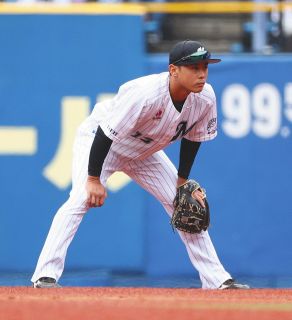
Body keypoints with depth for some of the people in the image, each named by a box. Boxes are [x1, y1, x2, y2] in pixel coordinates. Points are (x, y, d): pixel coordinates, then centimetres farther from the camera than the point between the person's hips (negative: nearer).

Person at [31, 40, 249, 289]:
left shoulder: (205, 98, -21)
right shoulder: (145, 93, -40)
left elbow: (192, 138, -2)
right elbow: (105, 134, -32)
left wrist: (182, 182, -1)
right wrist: (94, 179, -27)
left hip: (145, 153, 6)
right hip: (100, 140, -6)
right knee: (81, 200, -27)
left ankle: (217, 280, 9)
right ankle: (45, 276, -26)